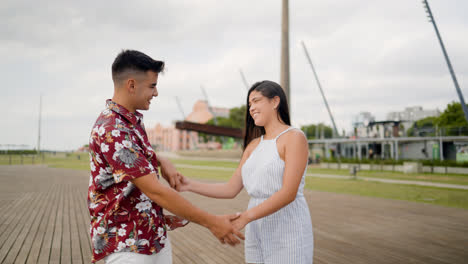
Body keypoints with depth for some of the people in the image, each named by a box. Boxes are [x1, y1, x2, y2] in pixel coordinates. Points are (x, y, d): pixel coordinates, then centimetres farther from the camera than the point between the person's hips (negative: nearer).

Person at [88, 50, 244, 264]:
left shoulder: (133, 119, 6)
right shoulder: (112, 131, -24)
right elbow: (155, 191, -27)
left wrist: (162, 162, 1)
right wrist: (212, 222, -21)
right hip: (127, 244, -8)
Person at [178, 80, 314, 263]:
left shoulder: (295, 138, -10)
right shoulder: (253, 145, 12)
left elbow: (288, 193, -20)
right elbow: (231, 189, 7)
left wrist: (245, 217, -25)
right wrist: (190, 185, -4)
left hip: (288, 230, -6)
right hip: (258, 232, 7)